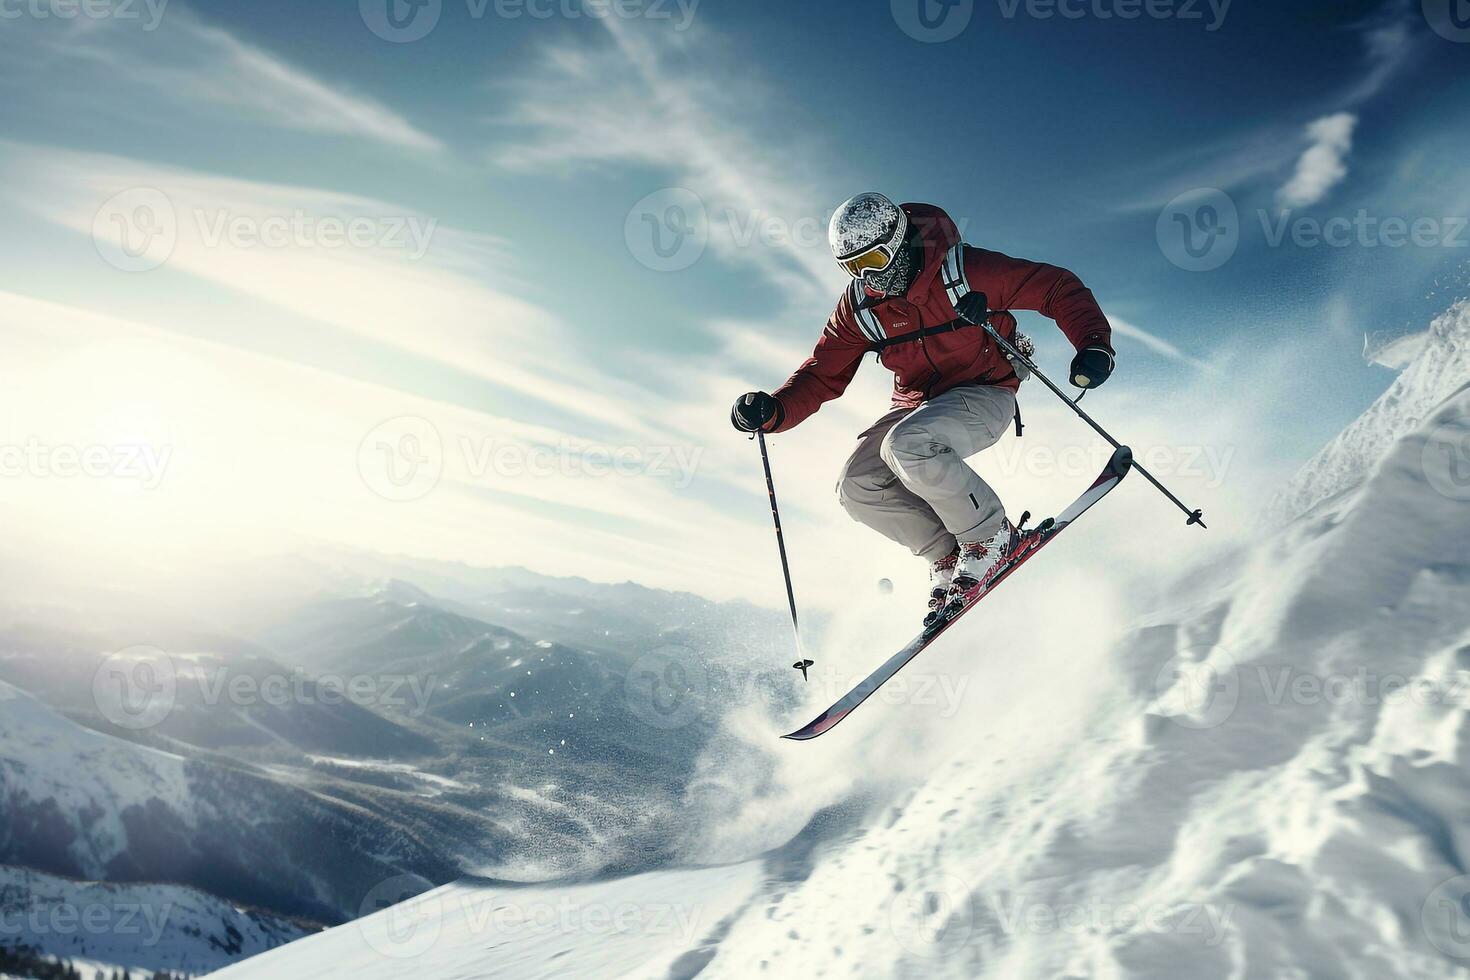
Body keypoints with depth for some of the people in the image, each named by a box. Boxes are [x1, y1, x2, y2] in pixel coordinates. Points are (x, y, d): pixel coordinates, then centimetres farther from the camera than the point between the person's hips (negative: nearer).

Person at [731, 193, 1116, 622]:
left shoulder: (965, 270, -18)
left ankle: (990, 538, -13)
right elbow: (822, 375, -2)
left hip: (985, 396, -6)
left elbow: (1057, 288, -13)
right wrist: (774, 411, -21)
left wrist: (1093, 342, -29)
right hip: (918, 405, 6)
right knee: (857, 485, -14)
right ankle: (948, 556, 2)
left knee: (906, 445, -34)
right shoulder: (858, 306, -3)